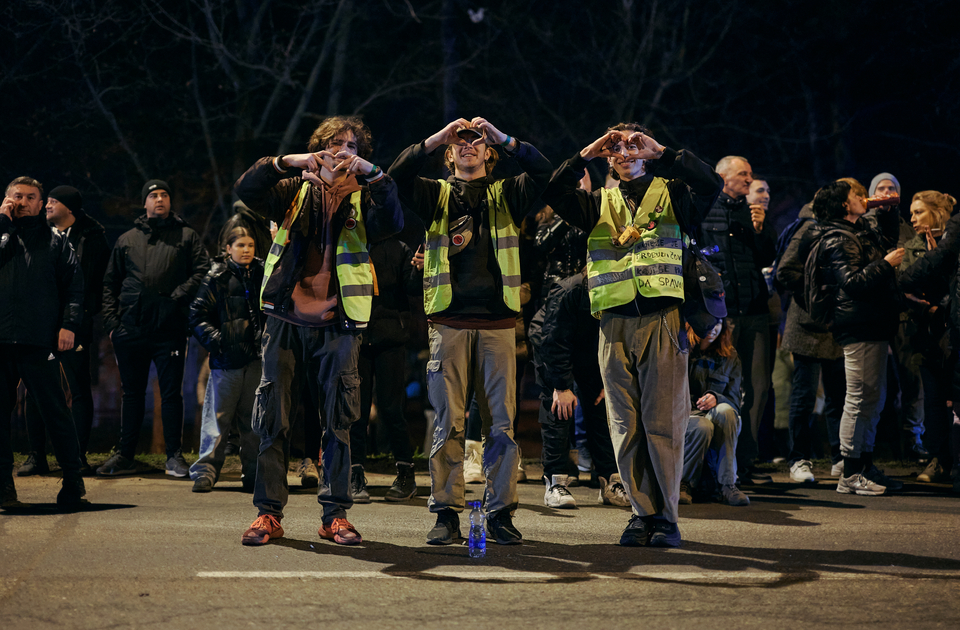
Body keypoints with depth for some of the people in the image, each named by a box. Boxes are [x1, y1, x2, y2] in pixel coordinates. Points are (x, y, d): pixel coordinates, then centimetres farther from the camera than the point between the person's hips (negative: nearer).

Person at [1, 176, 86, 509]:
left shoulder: (55, 241, 13)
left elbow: (74, 283, 6)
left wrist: (69, 324, -7)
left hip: (39, 343, -2)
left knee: (55, 412, -1)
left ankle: (73, 479, 8)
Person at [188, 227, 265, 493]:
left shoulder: (263, 275, 11)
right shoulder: (217, 278, 3)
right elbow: (198, 314, 1)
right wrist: (213, 338, -12)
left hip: (257, 358, 3)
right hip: (227, 358, -3)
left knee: (254, 420, 7)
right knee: (218, 417, -4)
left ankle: (253, 474, 13)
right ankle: (205, 471, 0)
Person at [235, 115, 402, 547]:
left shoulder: (362, 199, 9)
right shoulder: (296, 191, 11)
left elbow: (392, 223, -10)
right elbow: (246, 191, -3)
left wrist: (373, 174, -18)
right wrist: (287, 163, -15)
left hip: (336, 326, 0)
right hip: (286, 321, 0)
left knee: (338, 420, 1)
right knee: (273, 417, 0)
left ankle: (335, 515, 7)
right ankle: (268, 512, 7)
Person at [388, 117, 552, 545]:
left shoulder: (507, 196, 15)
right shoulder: (436, 196, 14)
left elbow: (543, 172, -1)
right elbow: (399, 175, -3)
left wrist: (502, 137, -7)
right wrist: (438, 138, -10)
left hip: (497, 323, 1)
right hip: (449, 322, 0)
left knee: (501, 421, -1)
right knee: (448, 421, -2)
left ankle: (500, 512, 5)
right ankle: (446, 513, 2)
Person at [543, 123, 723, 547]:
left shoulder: (670, 194, 12)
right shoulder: (599, 204, 19)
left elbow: (710, 185, -8)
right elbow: (554, 194, 4)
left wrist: (660, 153, -7)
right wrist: (587, 154, 1)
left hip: (662, 320, -3)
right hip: (615, 324, 3)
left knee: (662, 421, -5)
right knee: (625, 424, 3)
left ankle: (666, 517, 1)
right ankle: (642, 512, 10)